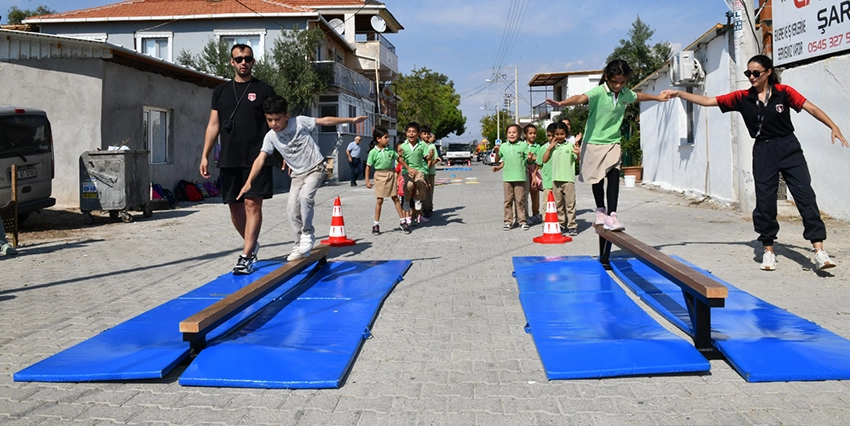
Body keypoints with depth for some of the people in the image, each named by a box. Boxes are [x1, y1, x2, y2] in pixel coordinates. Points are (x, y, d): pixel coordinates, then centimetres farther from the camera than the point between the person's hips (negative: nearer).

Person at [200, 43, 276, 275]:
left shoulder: (264, 90, 3)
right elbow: (213, 125, 13)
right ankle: (251, 244, 29)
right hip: (228, 160, 4)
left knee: (252, 204, -7)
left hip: (257, 159, -4)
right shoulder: (221, 91, 13)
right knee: (235, 206, 9)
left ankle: (246, 256, -5)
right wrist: (205, 155, 6)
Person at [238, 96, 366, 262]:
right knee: (292, 208, -5)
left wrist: (351, 120, -7)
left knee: (305, 196, -27)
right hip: (297, 174, 4)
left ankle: (307, 235, -8)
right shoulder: (270, 136, -9)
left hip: (315, 168, -4)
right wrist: (248, 183, -21)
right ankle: (301, 244, 12)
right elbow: (260, 159, -13)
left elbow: (325, 120, -9)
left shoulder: (300, 122, -17)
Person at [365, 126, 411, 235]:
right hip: (380, 176, -3)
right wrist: (367, 181, -6)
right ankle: (376, 224, 10)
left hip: (391, 175, 3)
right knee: (379, 200, 1)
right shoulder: (373, 152, -7)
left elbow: (399, 159, 14)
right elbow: (368, 167, -3)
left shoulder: (390, 149, 3)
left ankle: (402, 221, 12)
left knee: (395, 198, 7)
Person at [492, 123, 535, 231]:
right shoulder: (503, 146, 8)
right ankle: (508, 221, 13)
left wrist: (530, 157, -18)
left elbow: (529, 159, 4)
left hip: (520, 177, -2)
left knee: (520, 200, 2)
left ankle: (522, 220, 11)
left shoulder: (524, 145, 0)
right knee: (508, 200, 6)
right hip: (507, 177, 3)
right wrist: (498, 167, 4)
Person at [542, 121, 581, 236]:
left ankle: (572, 226, 3)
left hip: (568, 178, -3)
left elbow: (578, 160, 1)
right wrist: (550, 148, -2)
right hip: (556, 179, 4)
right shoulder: (552, 146, 9)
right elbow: (544, 160, 3)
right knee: (558, 204, 10)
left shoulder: (571, 145, 1)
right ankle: (561, 225, 19)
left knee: (570, 203, -2)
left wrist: (578, 154, -20)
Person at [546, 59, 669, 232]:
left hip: (613, 142, 4)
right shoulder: (598, 92, -18)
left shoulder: (626, 93, 2)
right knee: (597, 179, 8)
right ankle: (600, 211, 28)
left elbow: (639, 96, 26)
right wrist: (562, 103, -56)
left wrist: (657, 98, 43)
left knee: (614, 175, -13)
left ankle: (612, 215, -14)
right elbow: (581, 98, -37)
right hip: (594, 142, -4)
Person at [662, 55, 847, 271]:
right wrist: (679, 93, -11)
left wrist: (834, 127, -17)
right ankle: (768, 250, 16)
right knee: (765, 202, 3)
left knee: (805, 195, -4)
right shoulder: (742, 98, 0)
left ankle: (819, 250, -3)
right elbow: (707, 101, -2)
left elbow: (811, 108, -6)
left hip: (789, 148, -2)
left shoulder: (783, 92, -4)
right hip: (763, 152, 2)